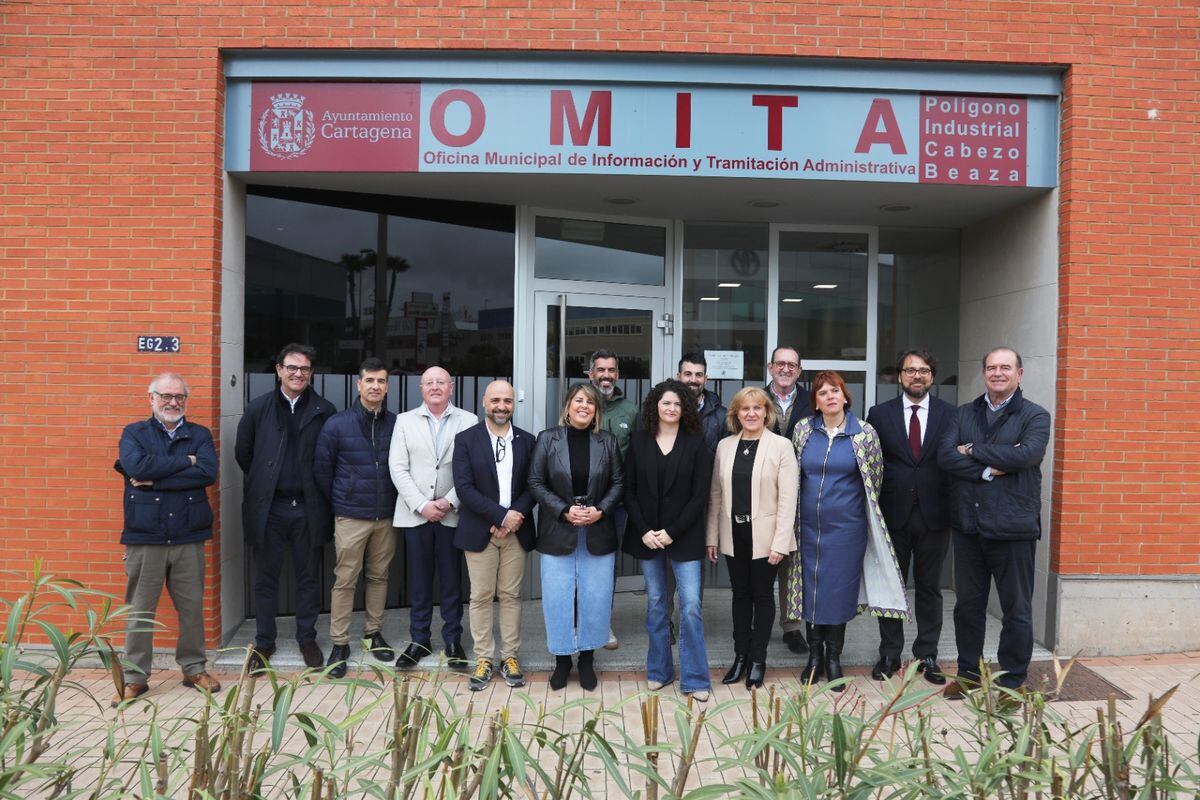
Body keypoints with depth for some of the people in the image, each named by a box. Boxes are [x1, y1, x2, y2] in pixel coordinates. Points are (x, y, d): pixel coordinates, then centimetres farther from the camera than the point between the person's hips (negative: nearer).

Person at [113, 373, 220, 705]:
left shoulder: (200, 435, 8)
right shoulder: (134, 433, 6)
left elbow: (208, 472, -11)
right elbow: (137, 467, -15)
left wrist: (155, 480, -13)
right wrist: (183, 461, -11)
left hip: (189, 537, 1)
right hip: (144, 538, -1)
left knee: (192, 606, 8)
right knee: (139, 610, 6)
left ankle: (194, 668, 23)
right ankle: (134, 676, 19)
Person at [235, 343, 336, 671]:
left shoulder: (324, 411, 0)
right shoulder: (258, 408, 3)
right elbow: (243, 453, 10)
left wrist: (318, 490, 4)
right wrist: (263, 483, 11)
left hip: (308, 508, 0)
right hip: (268, 508, 1)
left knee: (309, 578, 10)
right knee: (265, 578, 10)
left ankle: (307, 639, 23)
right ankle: (264, 641, 24)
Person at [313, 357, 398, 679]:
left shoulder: (396, 424, -1)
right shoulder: (337, 424, -5)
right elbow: (322, 469, 3)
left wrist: (394, 502, 7)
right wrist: (338, 502, 7)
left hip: (386, 516, 2)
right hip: (350, 517, -2)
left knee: (379, 576, 12)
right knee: (345, 579, 2)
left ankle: (374, 632, 27)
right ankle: (339, 643, 12)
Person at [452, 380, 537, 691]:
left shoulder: (526, 441, 6)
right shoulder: (466, 439, -1)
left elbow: (533, 486, 4)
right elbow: (464, 487, -9)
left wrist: (516, 517, -12)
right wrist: (501, 515, -16)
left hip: (516, 531, 2)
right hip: (480, 531, -2)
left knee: (511, 595, 8)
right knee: (481, 597, 4)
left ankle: (509, 657, 18)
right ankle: (483, 658, 15)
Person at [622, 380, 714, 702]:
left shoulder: (696, 442, -2)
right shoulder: (639, 440, 3)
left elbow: (700, 495, -5)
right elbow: (629, 490, 3)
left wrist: (671, 532, -11)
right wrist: (643, 530, -8)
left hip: (683, 536, -2)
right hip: (647, 536, 2)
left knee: (691, 605, -5)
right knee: (655, 603, 11)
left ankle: (694, 678, 7)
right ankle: (659, 670, 24)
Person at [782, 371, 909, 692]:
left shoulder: (865, 433, -4)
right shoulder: (802, 430, 1)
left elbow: (874, 479, 6)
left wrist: (851, 504, 12)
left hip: (846, 525, -2)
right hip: (809, 524, 2)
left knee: (840, 588, 4)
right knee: (811, 587, 7)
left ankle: (833, 657, 21)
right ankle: (815, 655, 23)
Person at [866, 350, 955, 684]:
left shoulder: (949, 414, 3)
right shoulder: (880, 414, 3)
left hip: (934, 515, 0)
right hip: (893, 514, 0)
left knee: (929, 588, 10)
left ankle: (927, 656, 21)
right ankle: (890, 654, 21)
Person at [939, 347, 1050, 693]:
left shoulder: (1035, 416, -1)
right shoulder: (964, 414, 10)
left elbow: (1026, 454, -19)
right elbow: (945, 454, -5)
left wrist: (973, 451, -11)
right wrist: (988, 469, -16)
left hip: (1013, 527, -3)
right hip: (967, 525, 4)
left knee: (1017, 610, 7)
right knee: (968, 605, 14)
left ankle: (1012, 682, 21)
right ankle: (968, 673, 28)